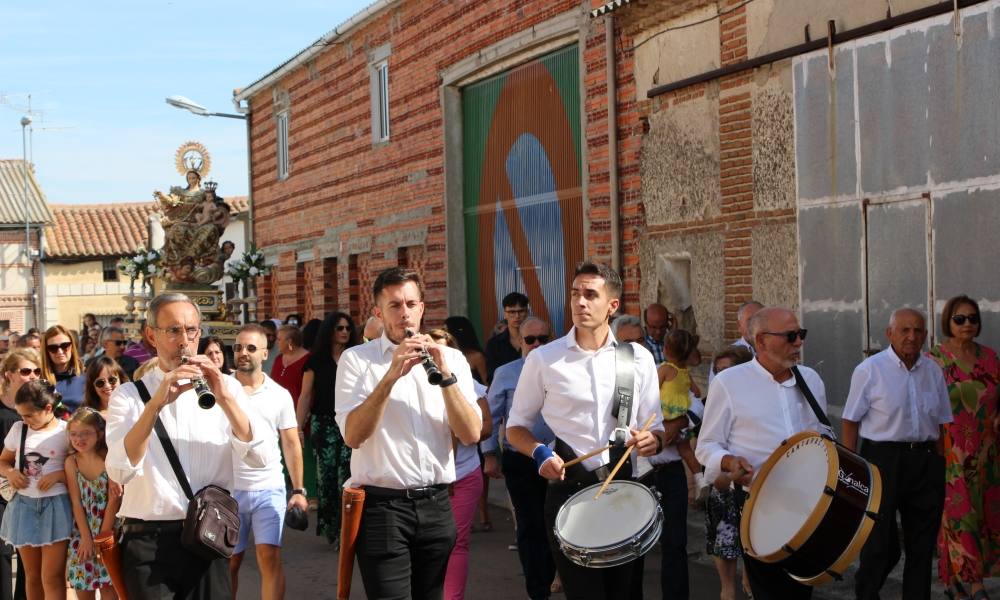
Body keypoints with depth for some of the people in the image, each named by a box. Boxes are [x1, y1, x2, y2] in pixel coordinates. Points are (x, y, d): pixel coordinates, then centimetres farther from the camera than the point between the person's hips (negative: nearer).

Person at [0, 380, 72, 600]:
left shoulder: (67, 432, -7)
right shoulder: (18, 429, 6)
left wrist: (59, 475, -20)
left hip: (55, 507, -4)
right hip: (23, 506, 4)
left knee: (52, 577, -6)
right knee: (32, 576, 13)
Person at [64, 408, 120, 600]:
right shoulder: (71, 462, -3)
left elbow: (114, 501, -11)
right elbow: (76, 502, -3)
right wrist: (86, 538, -6)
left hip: (107, 529, -3)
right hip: (83, 532, 3)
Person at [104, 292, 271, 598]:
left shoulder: (226, 386, 7)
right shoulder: (128, 395, 3)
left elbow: (260, 457, -7)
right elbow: (121, 471, -13)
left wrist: (224, 398, -18)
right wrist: (155, 403, -23)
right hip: (147, 540, -1)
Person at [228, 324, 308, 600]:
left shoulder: (280, 395, 4)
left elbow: (291, 444, 7)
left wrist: (298, 489, 3)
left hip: (269, 489, 0)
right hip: (228, 489, 0)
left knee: (270, 557, -9)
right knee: (229, 560, 8)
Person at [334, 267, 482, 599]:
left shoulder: (451, 358, 7)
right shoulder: (356, 359, -1)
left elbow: (471, 434, -4)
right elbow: (353, 435, -14)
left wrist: (445, 375, -15)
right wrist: (391, 375, -22)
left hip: (436, 505, 3)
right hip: (381, 505, -3)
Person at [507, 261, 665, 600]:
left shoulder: (638, 358, 5)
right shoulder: (543, 359, 1)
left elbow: (654, 428, 10)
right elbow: (517, 426, 8)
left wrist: (651, 440, -14)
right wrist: (539, 452, -12)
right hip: (569, 490, -2)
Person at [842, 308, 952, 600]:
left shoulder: (933, 371, 7)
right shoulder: (869, 370, -7)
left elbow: (939, 423, 14)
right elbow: (851, 422, -5)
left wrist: (939, 466, 9)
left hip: (925, 461, 4)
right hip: (882, 458, -4)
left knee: (923, 541, 10)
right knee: (881, 542, 3)